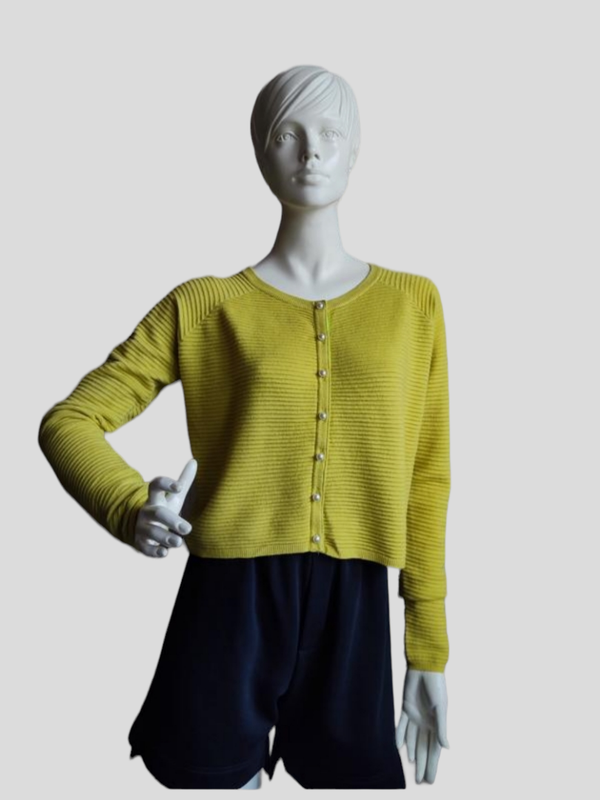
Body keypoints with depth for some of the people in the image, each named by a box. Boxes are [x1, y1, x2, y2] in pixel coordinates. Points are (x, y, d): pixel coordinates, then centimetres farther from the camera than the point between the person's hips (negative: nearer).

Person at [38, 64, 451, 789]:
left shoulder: (411, 302, 7)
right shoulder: (205, 306, 3)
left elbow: (425, 482, 8)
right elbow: (69, 421, 2)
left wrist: (429, 649, 8)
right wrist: (132, 511, -18)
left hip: (354, 617, 1)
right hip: (230, 603, -1)